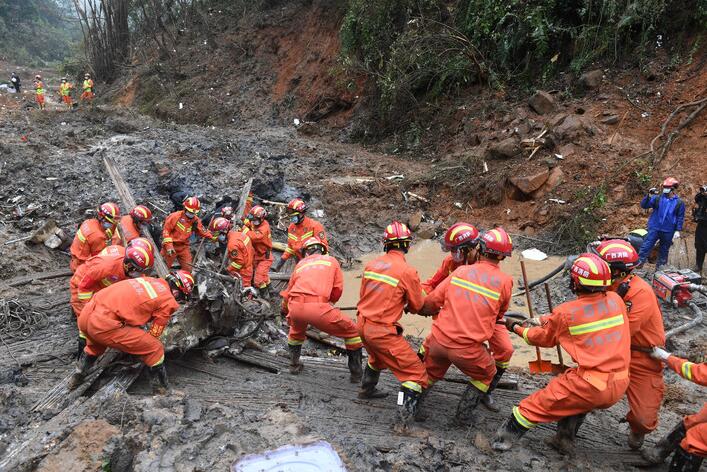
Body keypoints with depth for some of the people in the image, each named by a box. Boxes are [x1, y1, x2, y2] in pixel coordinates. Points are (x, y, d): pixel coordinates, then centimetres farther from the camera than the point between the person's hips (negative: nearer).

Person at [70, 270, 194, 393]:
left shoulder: (149, 280, 18)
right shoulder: (168, 301, -3)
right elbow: (154, 334, 6)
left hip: (85, 314, 9)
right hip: (104, 325, -9)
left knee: (95, 346, 43)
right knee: (156, 350, 3)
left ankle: (76, 379, 57)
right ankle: (162, 391, 10)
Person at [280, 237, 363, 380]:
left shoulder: (301, 263, 28)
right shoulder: (331, 261, 22)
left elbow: (288, 291, 36)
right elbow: (338, 289, 16)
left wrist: (284, 309, 56)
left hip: (295, 307, 4)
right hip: (317, 307, -4)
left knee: (296, 331, 40)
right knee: (352, 332, 16)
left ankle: (294, 364, 45)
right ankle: (356, 373, 17)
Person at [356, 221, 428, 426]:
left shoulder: (371, 264, 1)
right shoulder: (408, 271, -16)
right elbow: (417, 305, -2)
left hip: (363, 325, 7)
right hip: (383, 331, -7)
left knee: (377, 356, 37)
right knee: (416, 373, 1)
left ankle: (367, 389, 53)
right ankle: (406, 415, -9)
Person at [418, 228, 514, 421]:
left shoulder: (460, 271, 1)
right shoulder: (505, 281, -4)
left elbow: (433, 301, 3)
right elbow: (500, 315, 12)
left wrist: (421, 309, 25)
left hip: (439, 340, 3)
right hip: (468, 348, -2)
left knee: (429, 373, 31)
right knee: (486, 376, 28)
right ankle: (463, 414, 26)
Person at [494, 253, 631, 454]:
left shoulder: (565, 313, -12)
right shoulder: (616, 300, 1)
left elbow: (543, 338, 6)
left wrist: (516, 327, 22)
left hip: (592, 388, -5)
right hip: (619, 387, 6)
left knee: (537, 404, 11)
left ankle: (504, 439, 20)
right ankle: (565, 439, 40)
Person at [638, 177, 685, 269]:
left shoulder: (679, 203, 3)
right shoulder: (657, 198, 1)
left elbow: (680, 218, 4)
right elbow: (644, 205, -4)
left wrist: (678, 230, -3)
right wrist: (649, 196, -19)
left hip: (668, 232, 1)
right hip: (654, 228, -1)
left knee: (664, 250, 12)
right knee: (646, 247, -12)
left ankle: (660, 267, 23)